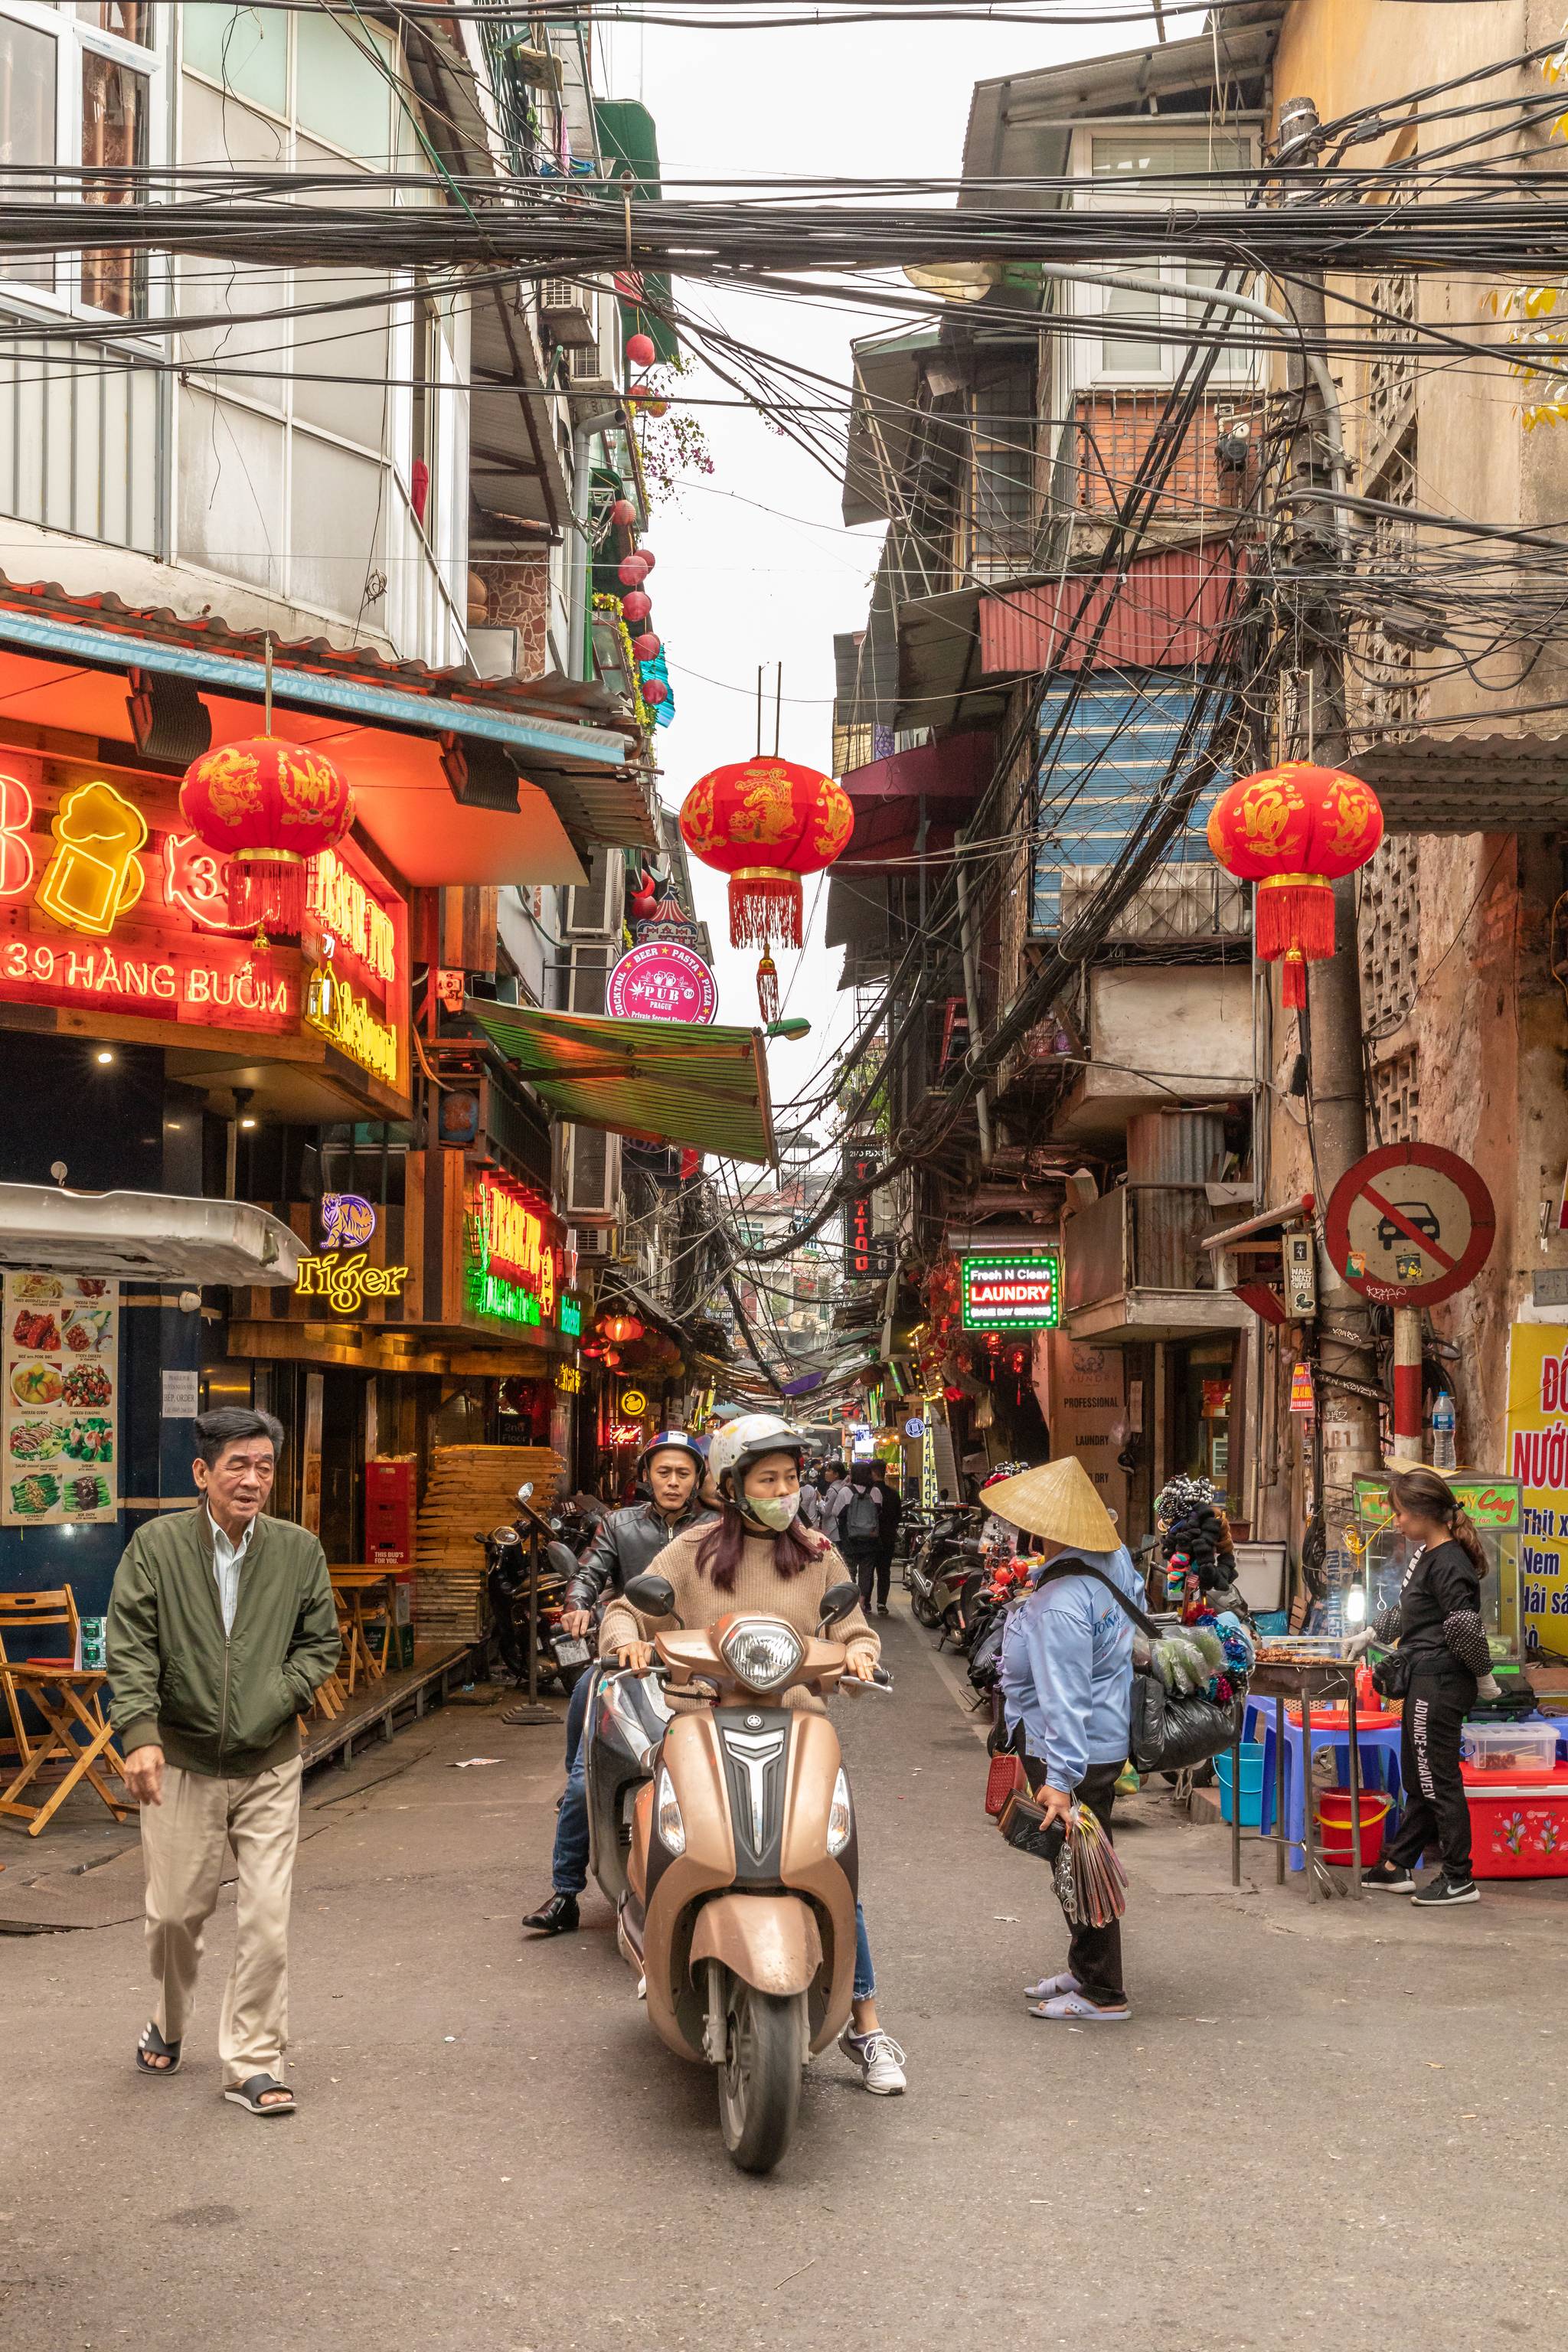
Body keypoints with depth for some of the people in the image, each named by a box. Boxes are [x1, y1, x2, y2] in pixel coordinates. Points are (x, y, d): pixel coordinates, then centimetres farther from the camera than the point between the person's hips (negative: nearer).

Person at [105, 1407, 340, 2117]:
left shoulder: (299, 1551, 1)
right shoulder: (156, 1546, -5)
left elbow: (321, 1643, 8)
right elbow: (129, 1647, -9)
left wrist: (277, 1699, -9)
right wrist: (140, 1731, -22)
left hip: (270, 1763, 1)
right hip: (182, 1763, -1)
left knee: (267, 1918, -4)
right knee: (175, 1911, 12)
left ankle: (253, 2065, 8)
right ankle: (169, 2025, 40)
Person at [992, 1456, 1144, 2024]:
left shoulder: (1059, 1606, -28)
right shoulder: (1115, 1559, 0)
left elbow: (1064, 1699, -30)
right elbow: (1139, 1614, 19)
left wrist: (1061, 1779, -30)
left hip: (1073, 1752, -10)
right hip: (1108, 1738, 10)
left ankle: (1102, 1994, 11)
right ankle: (1083, 1969, 35)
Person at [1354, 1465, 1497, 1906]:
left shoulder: (1449, 1563, -19)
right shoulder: (1425, 1556, 13)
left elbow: (1464, 1626, -22)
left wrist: (1483, 1676, -12)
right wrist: (1370, 1635, 29)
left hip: (1441, 1683, -10)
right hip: (1423, 1681, 10)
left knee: (1438, 1779, -4)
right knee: (1418, 1779, 17)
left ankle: (1459, 1880, 4)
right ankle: (1395, 1868, 26)